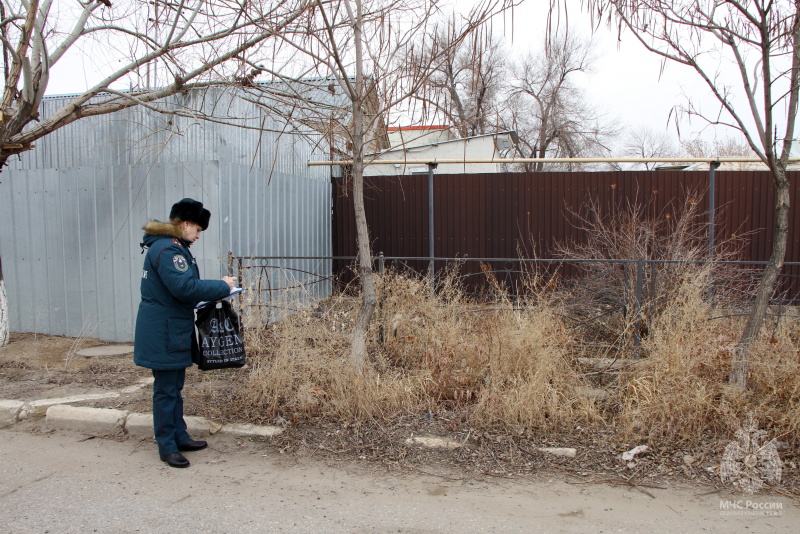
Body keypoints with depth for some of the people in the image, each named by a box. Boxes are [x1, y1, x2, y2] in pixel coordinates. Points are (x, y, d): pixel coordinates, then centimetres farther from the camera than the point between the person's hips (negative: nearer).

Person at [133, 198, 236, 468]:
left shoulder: (172, 247, 15)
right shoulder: (167, 250, -19)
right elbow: (185, 287, -27)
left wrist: (215, 288, 5)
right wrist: (222, 287, -17)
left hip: (173, 329, 11)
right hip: (163, 332, -11)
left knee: (174, 387, 18)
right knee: (166, 390, -1)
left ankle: (179, 437, 28)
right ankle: (167, 446, 9)